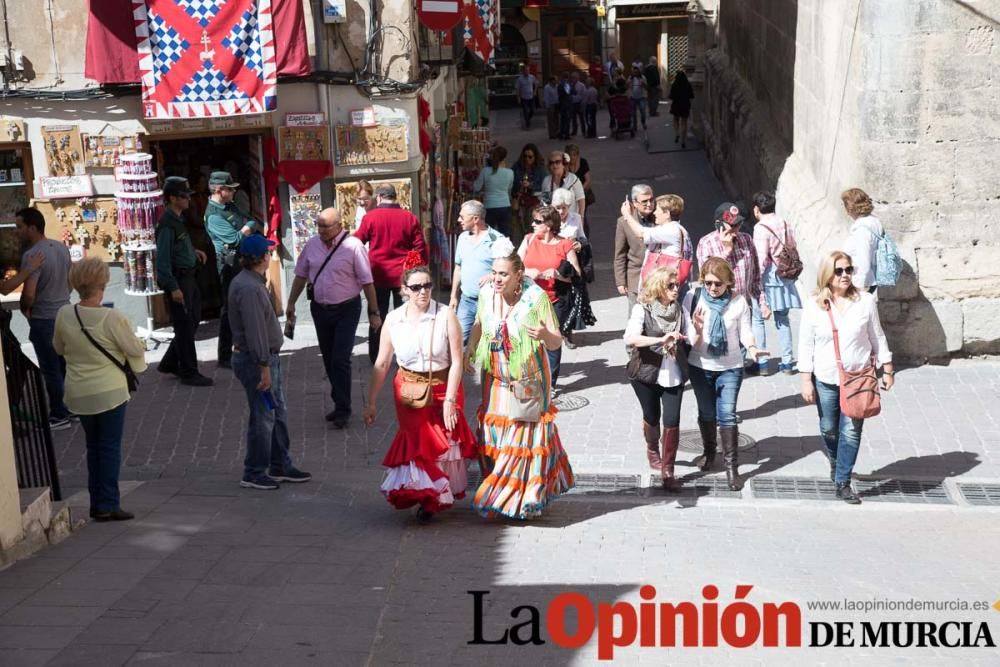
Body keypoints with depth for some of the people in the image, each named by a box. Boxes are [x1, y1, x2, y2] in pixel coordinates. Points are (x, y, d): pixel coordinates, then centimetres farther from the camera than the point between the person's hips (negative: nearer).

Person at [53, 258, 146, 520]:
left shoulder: (64, 315, -6)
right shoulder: (113, 318, -20)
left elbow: (59, 348, 9)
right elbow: (135, 349, -11)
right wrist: (139, 344, 10)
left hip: (78, 393, 5)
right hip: (109, 392, -5)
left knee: (93, 446, 17)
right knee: (110, 447, 4)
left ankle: (97, 504, 20)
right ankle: (108, 505, 4)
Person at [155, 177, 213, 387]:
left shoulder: (178, 219, 10)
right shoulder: (167, 224, -19)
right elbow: (163, 258, -22)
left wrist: (193, 251, 8)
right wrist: (173, 288, -23)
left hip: (188, 277, 10)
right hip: (177, 279, -10)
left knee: (193, 320, 17)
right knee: (184, 326, -1)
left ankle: (169, 364, 28)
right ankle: (189, 373, 10)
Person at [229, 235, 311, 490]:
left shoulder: (252, 282, 12)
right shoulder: (249, 288, -22)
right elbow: (255, 332, -25)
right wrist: (264, 367, -24)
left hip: (268, 357, 11)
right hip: (255, 360, -11)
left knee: (278, 414, 17)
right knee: (263, 418, -2)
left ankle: (280, 466, 26)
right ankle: (254, 474, 8)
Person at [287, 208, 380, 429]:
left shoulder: (353, 246, -14)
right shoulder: (312, 245, 2)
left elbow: (367, 281, -11)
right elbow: (301, 275, 12)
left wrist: (374, 313, -10)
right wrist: (291, 303, 11)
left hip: (346, 310, -5)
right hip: (320, 309, 5)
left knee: (340, 360, -9)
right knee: (328, 360, 13)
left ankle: (342, 410, 1)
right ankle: (339, 402, 28)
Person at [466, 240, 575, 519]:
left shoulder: (536, 297, -18)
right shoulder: (487, 293, -5)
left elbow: (557, 342, -17)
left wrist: (545, 335, -38)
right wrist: (469, 350, 8)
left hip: (527, 381, -4)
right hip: (496, 378, 4)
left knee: (525, 435, 4)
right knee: (493, 431, 9)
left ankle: (523, 498, 17)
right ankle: (495, 491, 25)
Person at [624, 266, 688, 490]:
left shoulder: (679, 309, 1)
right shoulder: (642, 309, -12)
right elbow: (630, 338, -26)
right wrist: (661, 339, -35)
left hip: (673, 374, 2)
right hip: (646, 373, -2)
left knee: (672, 420, -5)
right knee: (652, 417, 15)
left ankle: (668, 469, 6)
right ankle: (652, 449, 46)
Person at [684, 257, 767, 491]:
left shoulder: (738, 302, -11)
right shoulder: (693, 298, -12)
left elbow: (745, 331, -5)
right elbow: (690, 338, -12)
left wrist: (752, 348, -25)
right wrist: (697, 329, -34)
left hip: (730, 368, -1)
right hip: (700, 366, 1)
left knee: (727, 414, -7)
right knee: (706, 413, 15)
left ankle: (731, 465, 2)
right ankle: (709, 452, 39)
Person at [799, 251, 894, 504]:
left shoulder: (866, 301, -6)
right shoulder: (814, 305, -6)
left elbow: (877, 337, 3)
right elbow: (806, 345, -3)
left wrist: (888, 370, 6)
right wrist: (806, 380, -5)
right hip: (826, 379, 1)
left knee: (851, 431, -2)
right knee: (829, 429, 15)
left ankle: (842, 483, 8)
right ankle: (835, 463, 44)